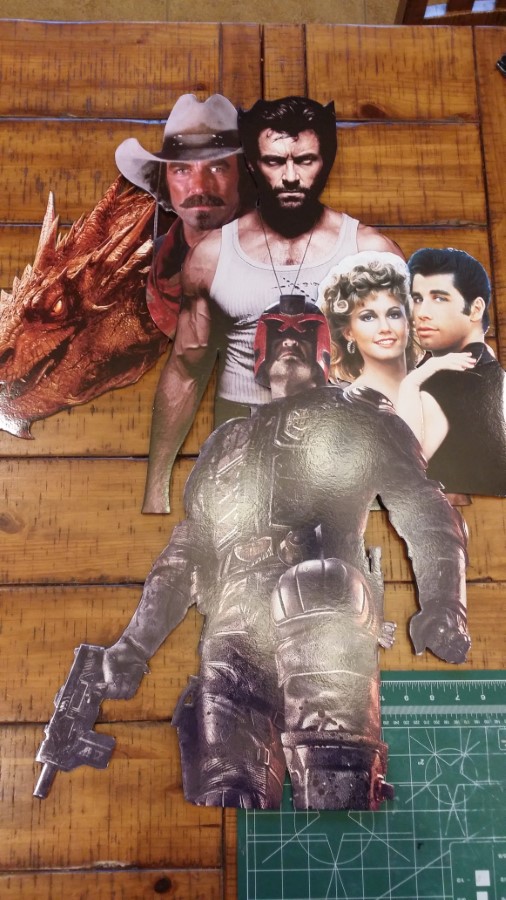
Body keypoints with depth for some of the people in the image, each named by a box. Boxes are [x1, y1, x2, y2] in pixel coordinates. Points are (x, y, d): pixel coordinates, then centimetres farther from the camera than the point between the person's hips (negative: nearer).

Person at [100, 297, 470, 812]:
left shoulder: (359, 418, 21)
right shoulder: (227, 442, 33)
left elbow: (424, 511, 10)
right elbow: (186, 547, 30)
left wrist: (441, 603, -8)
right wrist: (137, 641, 21)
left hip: (321, 600, -4)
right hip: (232, 629, 4)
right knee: (226, 791, -5)